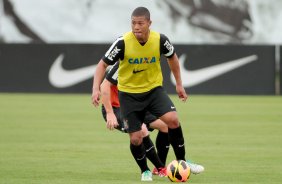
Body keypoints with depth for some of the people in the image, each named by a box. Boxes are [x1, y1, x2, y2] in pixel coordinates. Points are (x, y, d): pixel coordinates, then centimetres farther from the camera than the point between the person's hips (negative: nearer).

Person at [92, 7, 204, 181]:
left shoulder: (160, 40, -14)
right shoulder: (123, 43, -21)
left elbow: (172, 57, 8)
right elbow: (103, 64, -12)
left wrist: (179, 84, 12)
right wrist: (96, 89, -26)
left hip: (154, 88, 1)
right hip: (129, 93, -1)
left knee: (173, 119, -22)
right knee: (136, 139, -4)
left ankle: (182, 162, -4)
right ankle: (145, 171, 24)